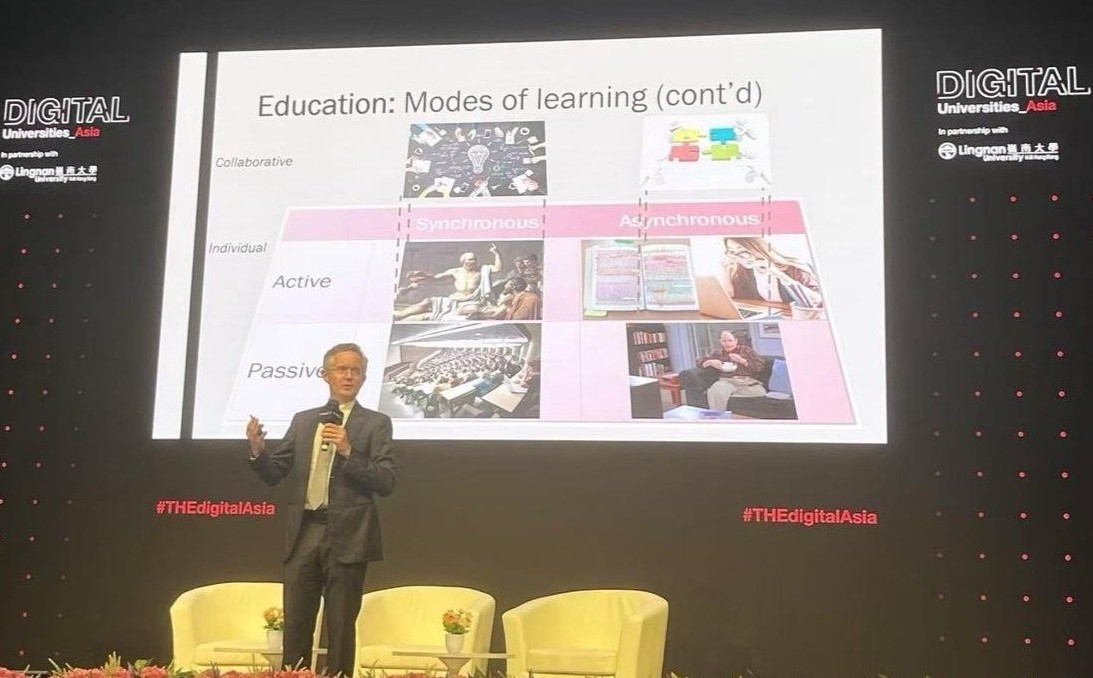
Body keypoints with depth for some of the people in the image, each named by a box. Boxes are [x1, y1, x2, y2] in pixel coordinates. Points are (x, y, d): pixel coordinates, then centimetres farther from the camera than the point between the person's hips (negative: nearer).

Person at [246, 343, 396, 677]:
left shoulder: (376, 423, 2)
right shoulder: (302, 420, 14)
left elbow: (386, 482, -7)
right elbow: (274, 474, 12)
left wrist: (348, 451, -19)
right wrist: (258, 450, -8)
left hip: (346, 535, -3)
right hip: (302, 533, 3)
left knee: (340, 627, 2)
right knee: (295, 625, 6)